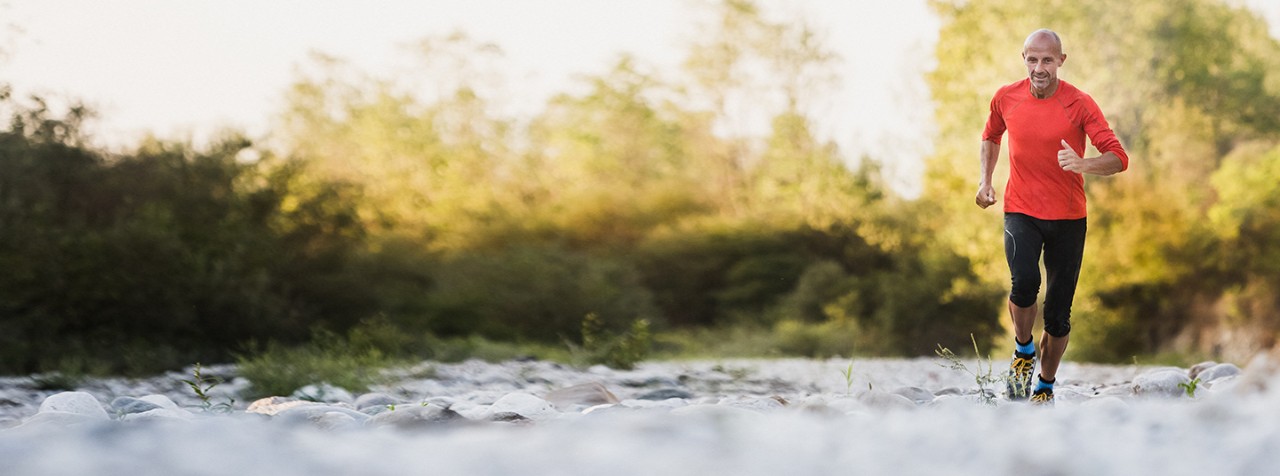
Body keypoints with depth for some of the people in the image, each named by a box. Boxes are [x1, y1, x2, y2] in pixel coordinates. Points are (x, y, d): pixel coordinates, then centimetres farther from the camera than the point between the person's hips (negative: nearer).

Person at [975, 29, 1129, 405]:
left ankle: (1046, 387, 29)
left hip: (1068, 218, 0)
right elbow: (991, 137, 21)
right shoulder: (1006, 99, -1)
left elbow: (1118, 158, -16)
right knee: (1024, 281, -28)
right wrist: (985, 180, 7)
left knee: (1058, 315, 5)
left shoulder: (1080, 104, -10)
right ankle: (1023, 352, 1)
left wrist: (1083, 165, -36)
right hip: (1020, 212, 1)